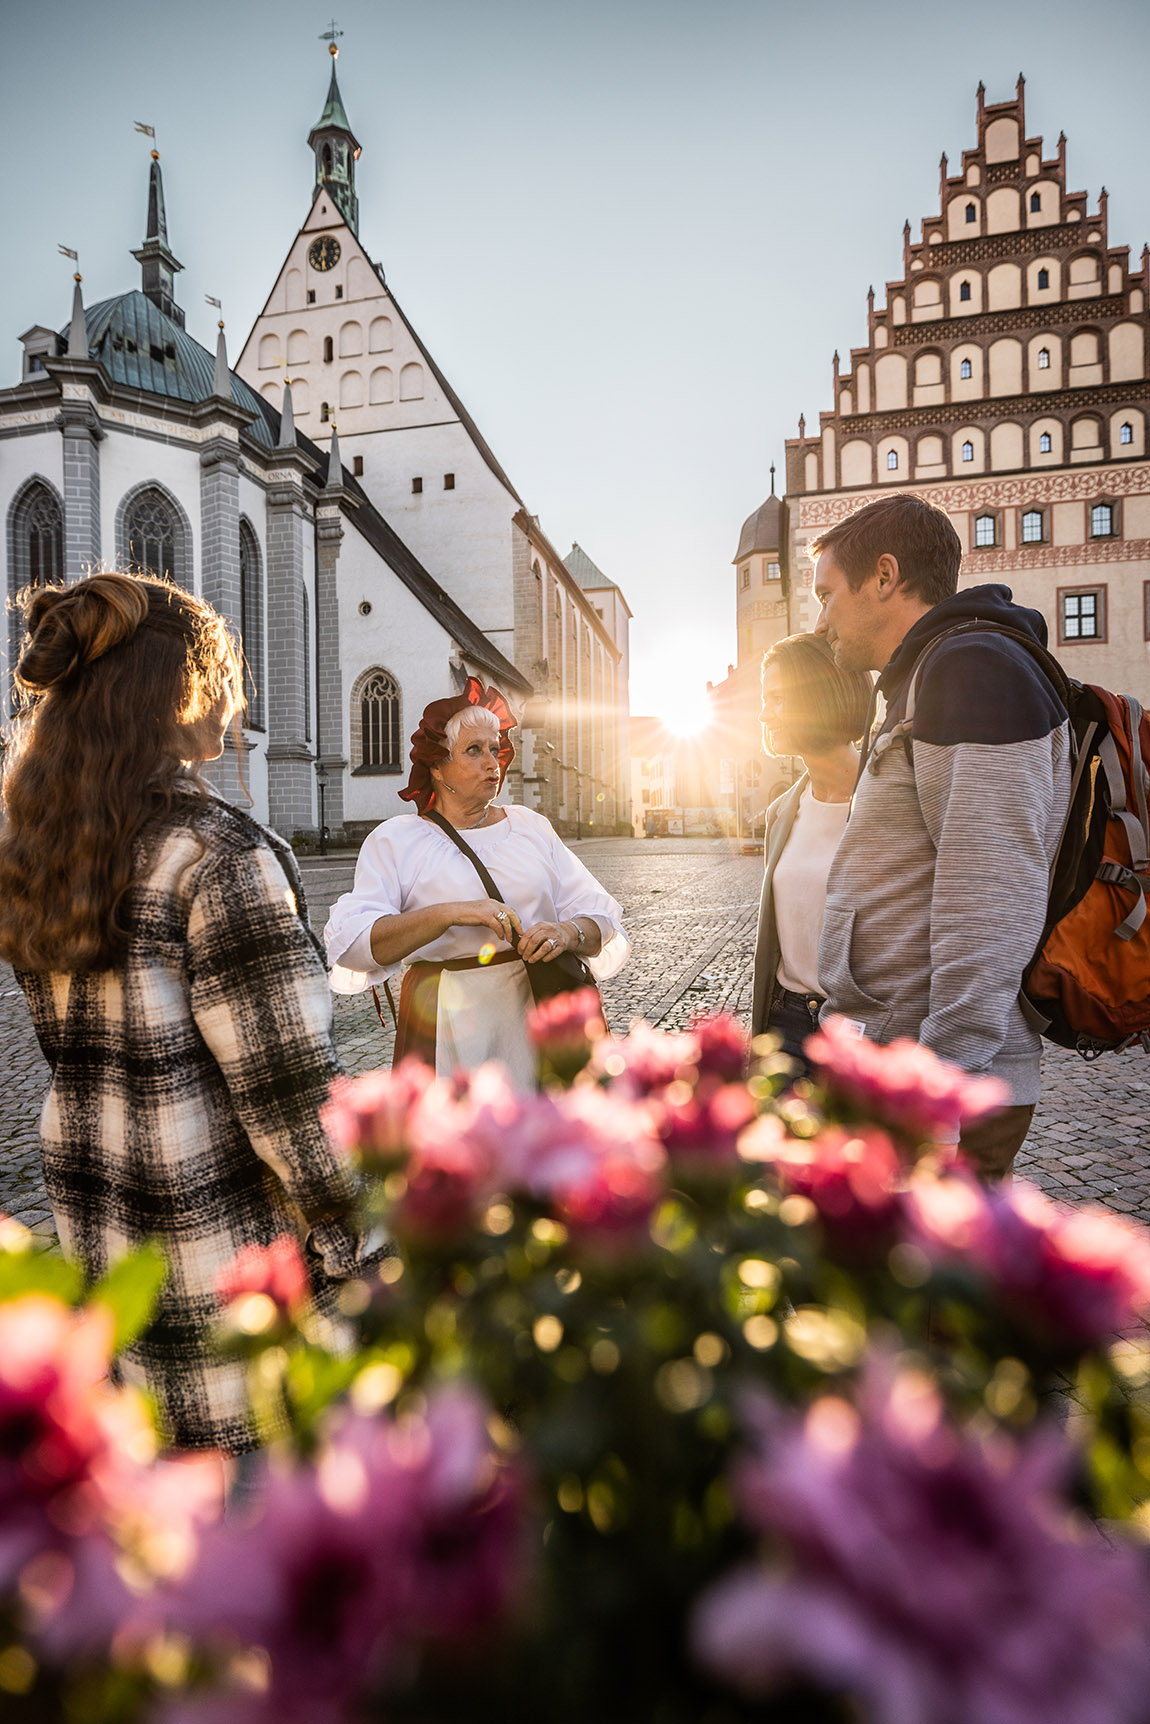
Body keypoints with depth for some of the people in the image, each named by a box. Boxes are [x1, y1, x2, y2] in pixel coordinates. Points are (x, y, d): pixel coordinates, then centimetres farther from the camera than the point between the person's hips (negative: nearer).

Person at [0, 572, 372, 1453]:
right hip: (224, 1230, -8)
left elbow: (73, 1047, 12)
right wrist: (341, 1227, -11)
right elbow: (280, 1074, -21)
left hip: (98, 1224, 8)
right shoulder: (216, 852, -21)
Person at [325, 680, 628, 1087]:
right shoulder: (394, 840, 1)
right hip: (449, 1020, -3)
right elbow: (352, 943, -13)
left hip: (538, 1008, 3)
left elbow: (600, 919, 6)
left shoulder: (531, 827, 11)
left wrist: (569, 932, -17)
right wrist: (452, 912, -23)